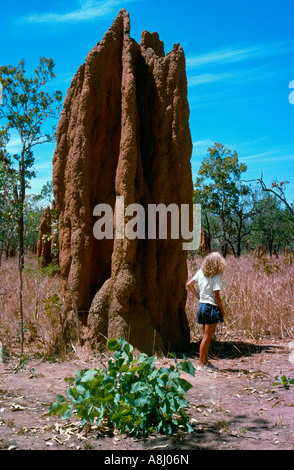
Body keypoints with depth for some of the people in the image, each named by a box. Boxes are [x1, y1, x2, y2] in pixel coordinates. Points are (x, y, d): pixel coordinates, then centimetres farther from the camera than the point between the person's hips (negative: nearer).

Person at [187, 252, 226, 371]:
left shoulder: (200, 272, 5)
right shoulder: (216, 276, -14)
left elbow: (189, 284, 12)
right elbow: (216, 296, -16)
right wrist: (222, 310, -5)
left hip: (201, 305, 7)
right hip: (211, 307, -7)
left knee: (206, 336, 17)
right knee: (207, 338, -1)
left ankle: (206, 362, 23)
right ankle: (201, 364, 2)